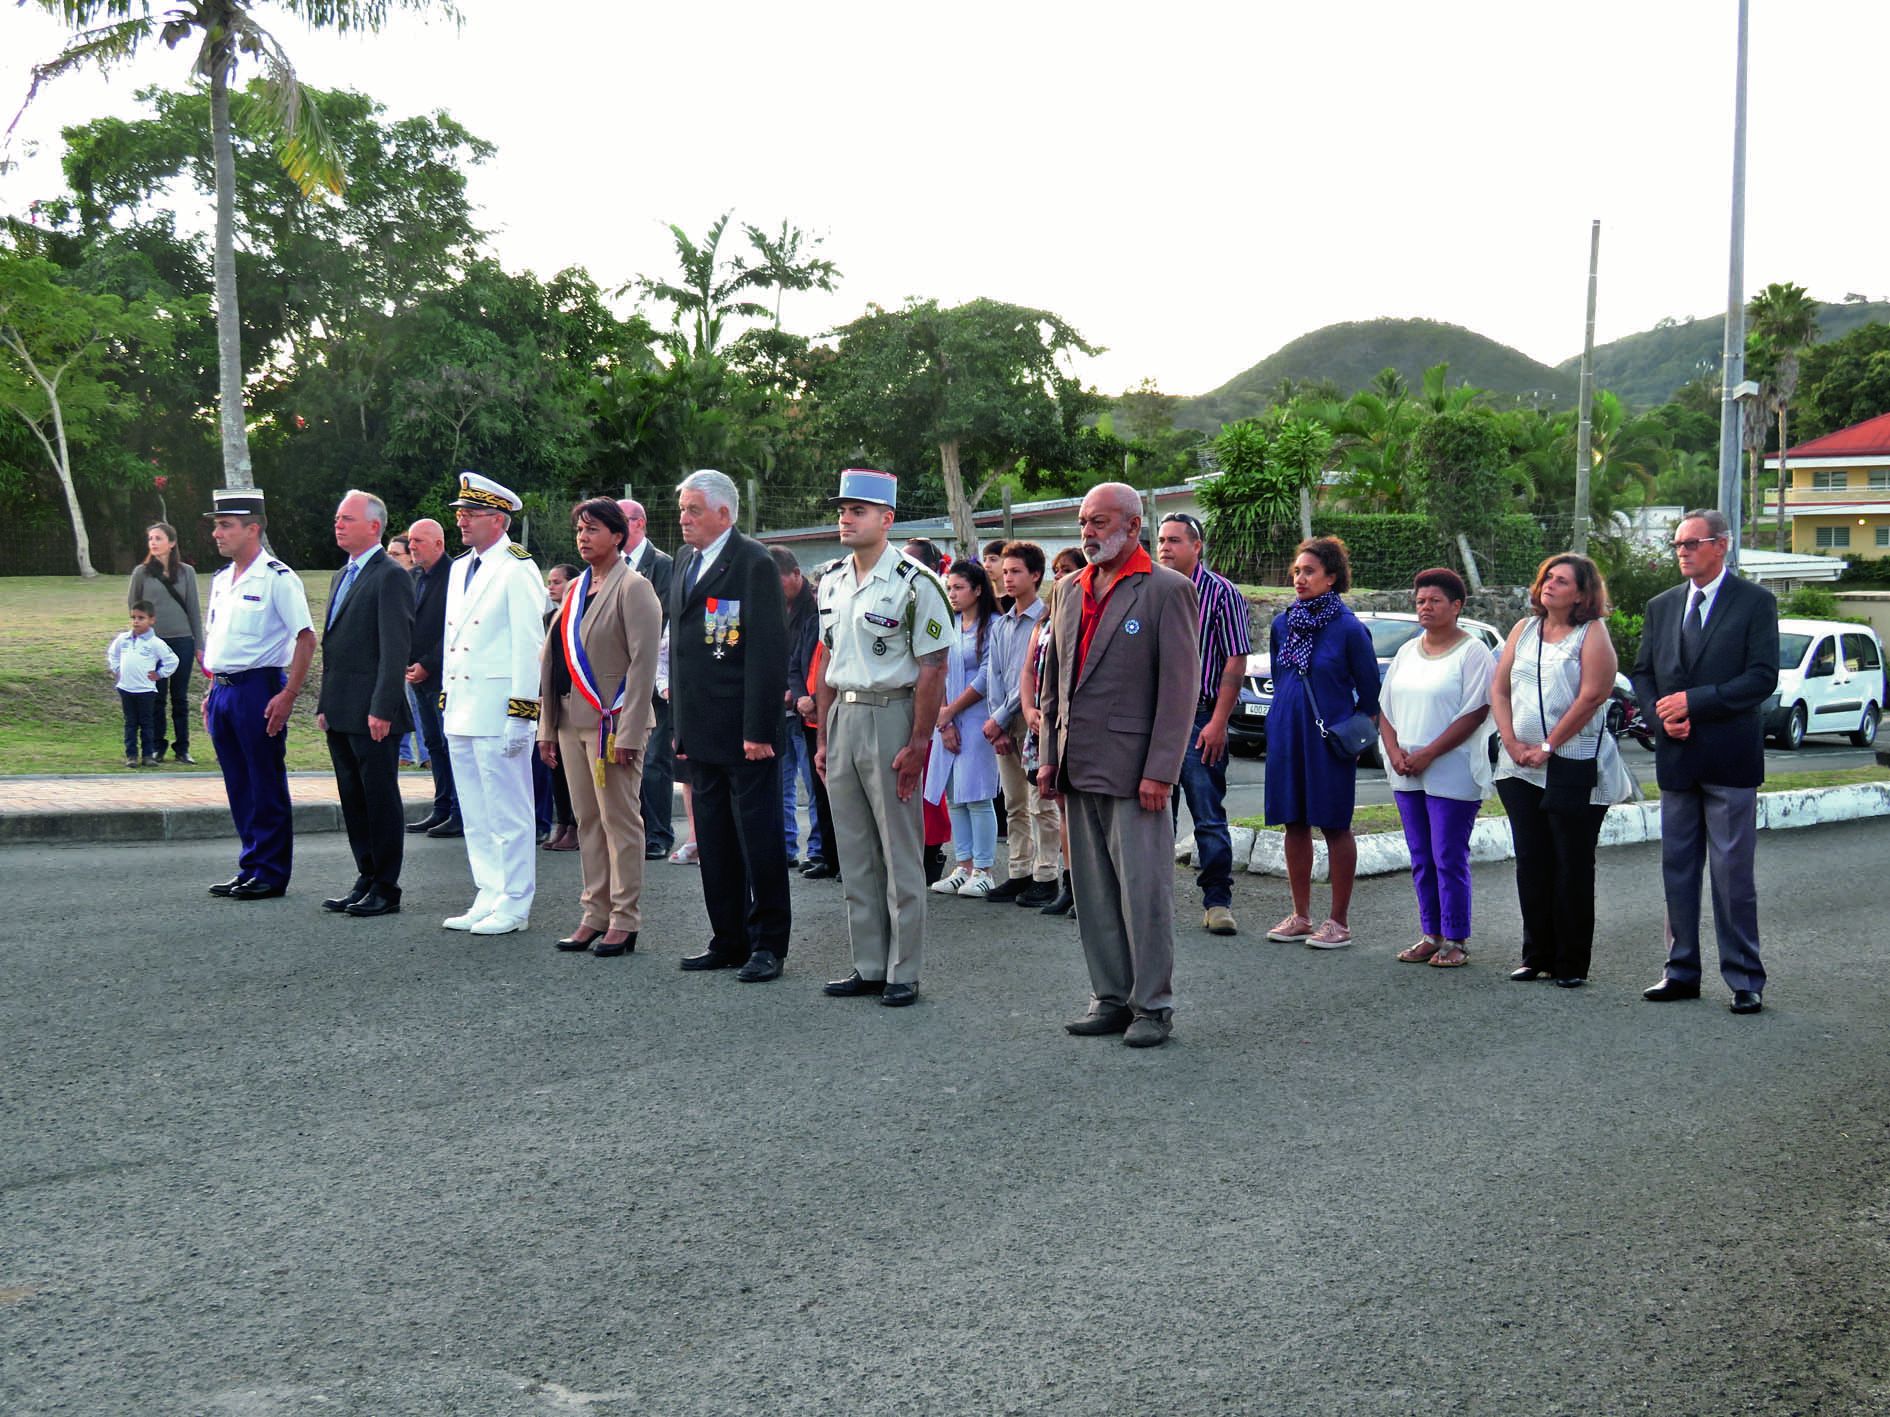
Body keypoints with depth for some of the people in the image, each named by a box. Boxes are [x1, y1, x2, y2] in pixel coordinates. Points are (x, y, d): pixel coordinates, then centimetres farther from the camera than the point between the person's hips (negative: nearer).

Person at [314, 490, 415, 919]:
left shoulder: (391, 576, -10)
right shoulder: (343, 576, 18)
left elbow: (396, 649, -16)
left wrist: (382, 709, -20)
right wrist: (325, 704, 17)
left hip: (373, 715, -9)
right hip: (341, 714, 9)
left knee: (381, 800, -1)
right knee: (353, 800, 13)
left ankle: (386, 888, 6)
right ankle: (366, 879, 22)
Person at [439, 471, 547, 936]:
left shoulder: (517, 569, -11)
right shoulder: (460, 567, 16)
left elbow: (530, 645, -15)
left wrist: (521, 713, -18)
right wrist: (445, 699, 18)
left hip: (497, 711, -9)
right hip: (460, 712, 9)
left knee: (508, 812, -2)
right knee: (475, 814, 13)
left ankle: (513, 905, 6)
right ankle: (489, 898, 22)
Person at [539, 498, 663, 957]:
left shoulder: (633, 588, -7)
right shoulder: (574, 588, 16)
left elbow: (643, 662, -13)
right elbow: (556, 656, 18)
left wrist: (628, 733, -18)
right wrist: (548, 728, 13)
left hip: (611, 723, -8)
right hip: (572, 721, 8)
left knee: (620, 822, -2)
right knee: (587, 821, 11)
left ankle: (624, 922, 4)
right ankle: (596, 915, 18)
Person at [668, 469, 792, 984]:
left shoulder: (754, 563, -10)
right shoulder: (685, 564, 15)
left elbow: (769, 651, -15)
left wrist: (758, 729, -19)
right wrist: (680, 725, 16)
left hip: (745, 734, -8)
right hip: (703, 734, 8)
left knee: (759, 840, 0)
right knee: (714, 842, 13)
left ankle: (768, 944, 9)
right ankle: (729, 940, 22)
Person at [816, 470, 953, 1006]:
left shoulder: (915, 582, -11)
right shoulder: (832, 582, 12)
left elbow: (932, 669, -13)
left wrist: (917, 744, -18)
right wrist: (823, 737, 13)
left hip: (891, 716, -7)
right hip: (842, 718, 7)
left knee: (900, 856, 0)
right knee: (855, 855, 12)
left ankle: (903, 973, 8)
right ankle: (868, 967, 21)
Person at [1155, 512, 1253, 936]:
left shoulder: (1221, 593, -4)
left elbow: (1235, 662, -8)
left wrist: (1218, 722, -14)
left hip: (1199, 719, -5)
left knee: (1209, 816, -3)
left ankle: (1217, 901, 5)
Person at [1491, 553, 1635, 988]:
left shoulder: (1592, 632, -3)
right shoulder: (1524, 629, 13)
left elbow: (1592, 696, -13)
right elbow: (1499, 689, 10)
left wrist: (1548, 746, -13)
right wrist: (1512, 743, -4)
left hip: (1575, 767, -5)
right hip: (1521, 769, 5)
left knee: (1572, 866, 1)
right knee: (1531, 863, 8)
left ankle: (1571, 963, 8)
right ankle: (1537, 955, 18)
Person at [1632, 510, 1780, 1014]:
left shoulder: (1755, 602, -3)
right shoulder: (1661, 606, 12)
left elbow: (1763, 678, -11)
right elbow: (1642, 672, 14)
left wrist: (1694, 702, -16)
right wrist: (1660, 716, -5)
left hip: (1729, 760, -5)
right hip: (1676, 758, 5)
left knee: (1732, 872, -2)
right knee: (1677, 869, 9)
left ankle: (1745, 980, 6)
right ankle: (1681, 972, 17)